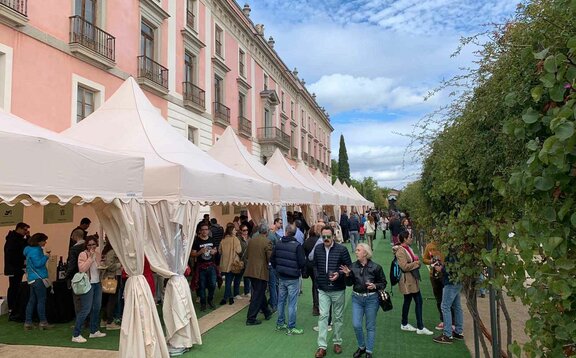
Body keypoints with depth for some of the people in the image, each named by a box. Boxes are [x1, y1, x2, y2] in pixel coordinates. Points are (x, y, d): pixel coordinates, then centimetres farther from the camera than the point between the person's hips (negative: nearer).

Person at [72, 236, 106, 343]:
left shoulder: (98, 254, 11)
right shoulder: (82, 255, -9)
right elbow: (82, 269, -22)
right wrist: (90, 257, -21)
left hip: (97, 283, 7)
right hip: (88, 284, -7)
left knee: (97, 308, 12)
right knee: (85, 309, -9)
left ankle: (94, 331, 25)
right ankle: (76, 335, -1)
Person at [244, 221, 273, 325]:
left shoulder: (251, 240, 5)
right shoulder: (267, 242, -14)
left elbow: (246, 256, 11)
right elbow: (270, 258, -15)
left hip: (251, 271, 7)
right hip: (261, 272, -7)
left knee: (260, 293, 21)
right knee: (258, 296, 2)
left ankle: (267, 313, 36)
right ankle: (251, 319, 5)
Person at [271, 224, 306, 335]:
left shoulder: (278, 243, -1)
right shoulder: (297, 245, -17)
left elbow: (272, 259, 6)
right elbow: (302, 262, -16)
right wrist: (301, 271, 5)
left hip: (281, 277, 6)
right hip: (293, 278, -5)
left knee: (281, 301, 17)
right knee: (292, 304, 3)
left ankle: (280, 324, 29)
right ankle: (291, 328, 9)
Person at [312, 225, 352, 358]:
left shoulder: (342, 249, -12)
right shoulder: (317, 248, -1)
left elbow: (349, 267, -6)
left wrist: (339, 274, -21)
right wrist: (317, 277, 2)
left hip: (338, 289, -2)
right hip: (323, 289, 2)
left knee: (337, 317, 12)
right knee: (323, 316, -1)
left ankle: (337, 342, 29)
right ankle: (322, 346, 4)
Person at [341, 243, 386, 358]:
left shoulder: (375, 267, -10)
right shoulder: (353, 266, -1)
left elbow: (383, 283, -2)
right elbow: (349, 283, 6)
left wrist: (375, 286, -20)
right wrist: (347, 275, -12)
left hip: (372, 299, -3)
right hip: (357, 298, 3)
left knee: (370, 326, 8)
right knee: (356, 325, 1)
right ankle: (361, 347, 27)